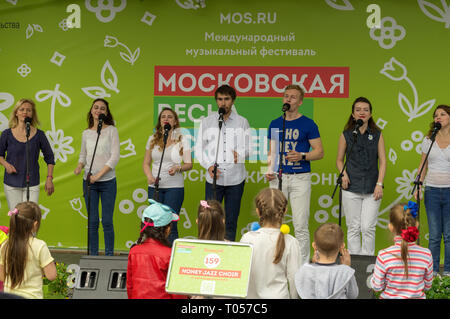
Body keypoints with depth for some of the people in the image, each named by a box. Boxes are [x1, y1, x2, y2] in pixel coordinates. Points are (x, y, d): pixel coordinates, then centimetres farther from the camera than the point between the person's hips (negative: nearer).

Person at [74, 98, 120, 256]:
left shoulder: (112, 130, 0)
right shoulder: (86, 133, 11)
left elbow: (115, 156, -7)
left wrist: (99, 175, -14)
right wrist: (79, 166, -4)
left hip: (108, 181, -3)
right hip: (89, 182, 3)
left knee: (107, 221, -3)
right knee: (92, 221, 4)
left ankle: (109, 255, 6)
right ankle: (93, 255, 10)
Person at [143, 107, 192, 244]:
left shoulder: (182, 139, 3)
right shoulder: (152, 139, 11)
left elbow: (189, 164, 2)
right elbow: (146, 163, 15)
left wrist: (178, 168, -19)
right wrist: (149, 176, -5)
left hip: (174, 187, -3)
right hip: (155, 187, 3)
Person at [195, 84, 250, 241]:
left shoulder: (242, 122, 8)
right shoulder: (207, 121, 8)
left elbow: (248, 146, 2)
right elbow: (199, 148, 7)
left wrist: (240, 154, -22)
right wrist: (208, 165, -10)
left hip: (235, 179, 0)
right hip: (214, 178, 0)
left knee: (231, 221, 5)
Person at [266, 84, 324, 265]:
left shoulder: (308, 124, 1)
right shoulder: (275, 124, 13)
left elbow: (319, 152, 0)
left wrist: (301, 156, -17)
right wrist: (270, 170, 1)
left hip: (300, 178, -4)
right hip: (278, 177, 4)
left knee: (300, 225, -5)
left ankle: (303, 265, 3)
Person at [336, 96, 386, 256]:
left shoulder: (377, 135, 5)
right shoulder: (346, 135, 4)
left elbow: (382, 161, 5)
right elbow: (339, 159, 13)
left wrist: (379, 184, -5)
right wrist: (343, 174, -7)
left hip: (372, 189, 0)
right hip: (351, 189, 0)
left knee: (368, 228, -4)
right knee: (353, 228, 3)